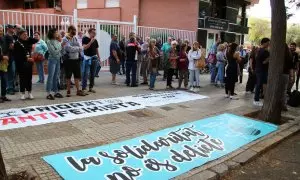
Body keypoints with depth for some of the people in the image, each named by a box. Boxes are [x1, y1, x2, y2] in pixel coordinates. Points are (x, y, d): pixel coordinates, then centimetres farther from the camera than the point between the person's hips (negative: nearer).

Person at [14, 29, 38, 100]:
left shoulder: (28, 41, 8)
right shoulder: (17, 43, -7)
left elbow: (36, 40, 6)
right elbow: (17, 55, -14)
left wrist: (28, 38, -6)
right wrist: (26, 58, -20)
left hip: (28, 63, 4)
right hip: (21, 64, -4)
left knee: (29, 77, 8)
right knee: (22, 78, 2)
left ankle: (29, 92, 17)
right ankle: (22, 93, 12)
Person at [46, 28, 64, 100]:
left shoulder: (58, 41, 9)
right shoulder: (49, 42, -7)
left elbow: (61, 51, 10)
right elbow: (54, 52, -13)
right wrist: (61, 46, -13)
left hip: (58, 60, 6)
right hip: (52, 60, -6)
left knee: (56, 77, 10)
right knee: (51, 77, -5)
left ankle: (56, 92, 16)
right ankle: (48, 93, -2)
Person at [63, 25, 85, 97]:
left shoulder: (75, 38, 9)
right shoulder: (65, 39, -7)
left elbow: (80, 48, 0)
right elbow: (70, 48, -19)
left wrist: (73, 48, -17)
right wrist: (78, 48, -7)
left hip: (76, 59, 5)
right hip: (68, 60, -5)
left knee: (77, 75, 7)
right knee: (68, 76, 5)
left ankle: (78, 90, 14)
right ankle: (68, 91, 15)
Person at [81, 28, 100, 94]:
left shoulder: (95, 40, 11)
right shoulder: (85, 39, -4)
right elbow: (84, 47, -16)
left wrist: (98, 57, 10)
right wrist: (91, 42, -22)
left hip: (94, 58, 6)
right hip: (87, 58, -5)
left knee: (93, 74, 8)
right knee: (85, 74, -7)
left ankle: (91, 87, 17)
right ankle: (83, 88, -3)